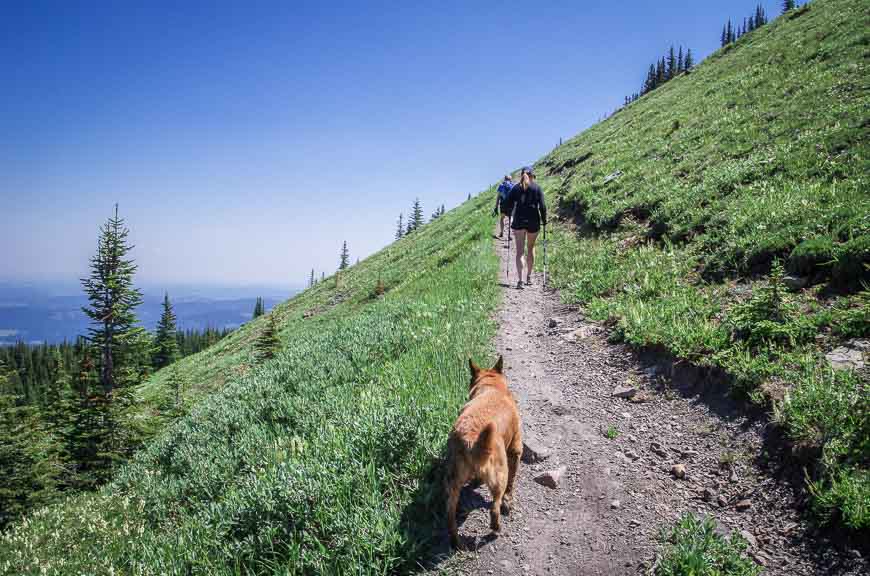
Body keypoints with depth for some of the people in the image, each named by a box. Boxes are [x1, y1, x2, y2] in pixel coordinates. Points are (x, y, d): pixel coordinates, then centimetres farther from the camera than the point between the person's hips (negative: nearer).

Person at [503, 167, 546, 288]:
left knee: (519, 251, -1)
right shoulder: (537, 188, 1)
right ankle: (529, 277, 23)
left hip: (518, 221, 0)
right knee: (531, 249, 17)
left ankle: (520, 279, -12)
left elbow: (509, 204, 0)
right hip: (533, 222, 0)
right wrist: (544, 220, 4)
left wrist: (510, 215, 17)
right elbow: (542, 206, -6)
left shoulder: (516, 188, 4)